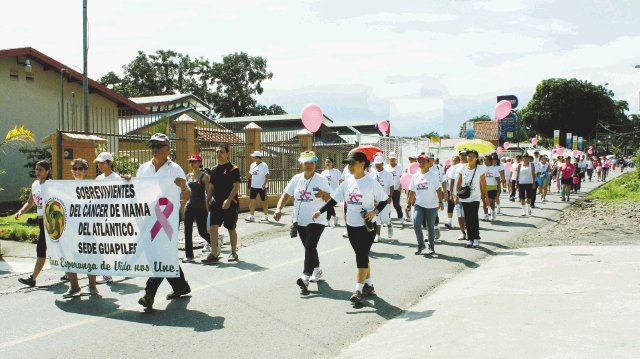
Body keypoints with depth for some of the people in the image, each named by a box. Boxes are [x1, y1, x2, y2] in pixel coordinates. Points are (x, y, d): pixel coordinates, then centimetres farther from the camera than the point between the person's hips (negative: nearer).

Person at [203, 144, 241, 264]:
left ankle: (234, 253, 21)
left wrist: (228, 200, -22)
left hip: (230, 204, -5)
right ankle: (214, 255, -1)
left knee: (231, 229, 6)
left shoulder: (233, 169, -7)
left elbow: (236, 186, -14)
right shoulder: (214, 170, 12)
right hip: (216, 203, 5)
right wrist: (208, 200, 12)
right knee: (213, 228, -5)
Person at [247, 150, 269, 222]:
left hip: (262, 187, -5)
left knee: (264, 201, 6)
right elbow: (250, 175, 14)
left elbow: (267, 176, -15)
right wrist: (249, 185, 12)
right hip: (253, 186, 5)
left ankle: (265, 216, 17)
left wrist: (265, 184, -26)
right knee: (251, 200, -1)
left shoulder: (264, 165, -10)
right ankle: (252, 216, 3)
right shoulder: (252, 165, 8)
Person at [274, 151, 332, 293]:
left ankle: (305, 278, -22)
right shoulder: (296, 179, 4)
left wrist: (323, 194, -29)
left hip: (316, 220, -5)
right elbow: (286, 195, 3)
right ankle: (317, 270, 37)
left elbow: (330, 199, -6)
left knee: (310, 247, -16)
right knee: (309, 248, 16)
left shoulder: (321, 179, -7)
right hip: (300, 221, 5)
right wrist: (279, 209, -13)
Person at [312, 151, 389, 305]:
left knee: (361, 256, -9)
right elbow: (334, 199, 6)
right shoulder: (347, 182, 4)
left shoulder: (371, 182, -11)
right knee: (362, 257, 14)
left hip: (367, 226, -6)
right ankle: (369, 285, 27)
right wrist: (320, 211, -3)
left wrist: (375, 211, -21)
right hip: (351, 225, 6)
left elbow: (383, 200, -4)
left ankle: (358, 290, -6)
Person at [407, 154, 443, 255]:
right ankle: (421, 245, 5)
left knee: (430, 227, 6)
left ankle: (431, 246, 23)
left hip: (431, 205, -3)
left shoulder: (434, 175, -4)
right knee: (416, 224, -12)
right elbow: (412, 191, 14)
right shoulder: (415, 176, 8)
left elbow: (438, 189, -6)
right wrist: (409, 203, 16)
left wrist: (440, 202, -11)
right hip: (419, 204, 3)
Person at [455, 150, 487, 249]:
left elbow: (483, 183, 0)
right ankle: (470, 239, 13)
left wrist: (486, 196, -2)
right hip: (464, 197, 3)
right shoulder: (462, 168, 1)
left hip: (475, 197, -3)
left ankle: (476, 239, -4)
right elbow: (458, 182, 6)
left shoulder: (480, 169, -4)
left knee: (474, 218, -10)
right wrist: (457, 195, 3)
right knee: (467, 219, 6)